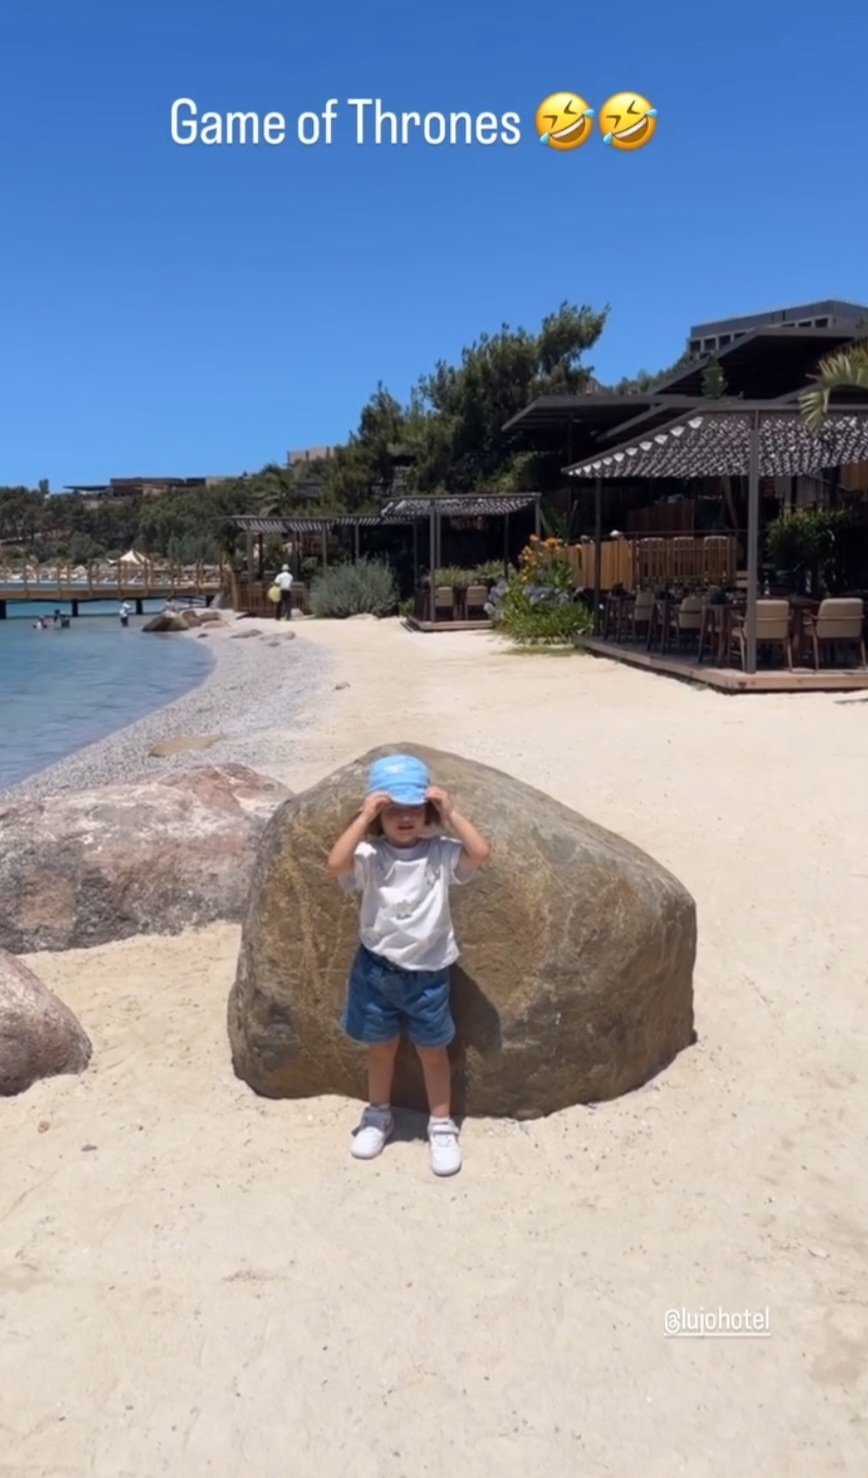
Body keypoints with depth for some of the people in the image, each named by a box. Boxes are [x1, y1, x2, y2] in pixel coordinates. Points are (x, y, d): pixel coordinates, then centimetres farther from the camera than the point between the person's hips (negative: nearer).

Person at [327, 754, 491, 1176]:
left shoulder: (441, 853, -11)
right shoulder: (371, 856, -14)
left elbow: (481, 854, -27)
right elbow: (336, 863, -33)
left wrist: (451, 812, -26)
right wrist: (363, 817, -30)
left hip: (427, 971, 0)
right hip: (377, 968, 0)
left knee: (432, 1050, 15)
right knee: (380, 1046, 19)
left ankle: (442, 1125, 32)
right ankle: (378, 1115, 42)